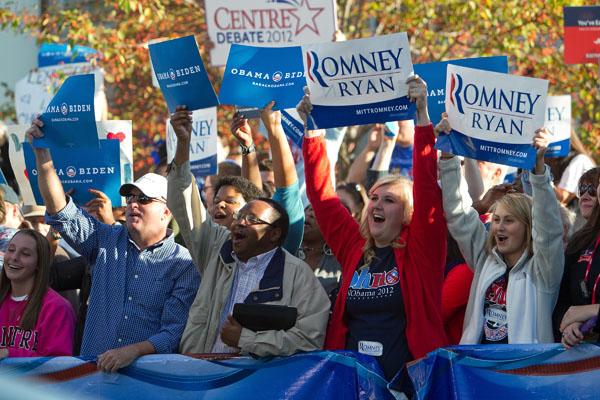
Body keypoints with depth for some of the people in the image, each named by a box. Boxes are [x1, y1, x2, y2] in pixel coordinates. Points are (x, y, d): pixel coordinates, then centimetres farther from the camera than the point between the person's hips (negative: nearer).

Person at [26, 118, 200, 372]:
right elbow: (61, 212, 6)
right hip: (92, 368, 3)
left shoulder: (183, 264, 3)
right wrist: (43, 158, -5)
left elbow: (174, 332, -5)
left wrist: (134, 351, -22)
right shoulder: (107, 241, 15)